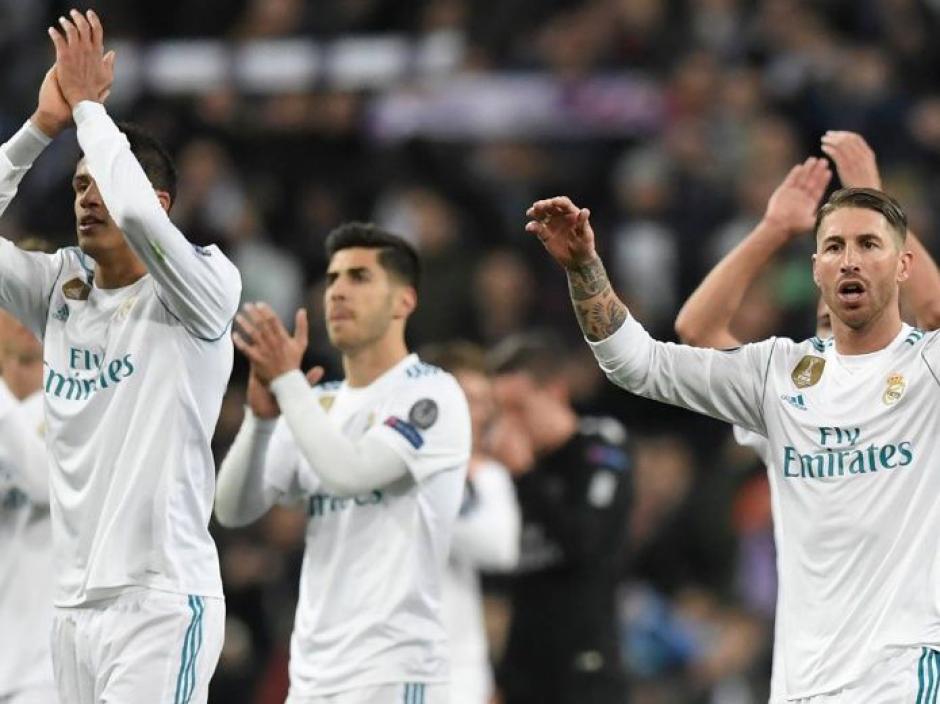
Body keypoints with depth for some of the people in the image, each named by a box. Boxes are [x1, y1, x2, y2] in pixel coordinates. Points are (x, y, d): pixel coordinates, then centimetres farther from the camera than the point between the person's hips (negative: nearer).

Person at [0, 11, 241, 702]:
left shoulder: (204, 290, -6)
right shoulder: (60, 290, 12)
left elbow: (137, 212, -24)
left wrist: (88, 105, -11)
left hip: (163, 601, -7)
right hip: (77, 602, 7)